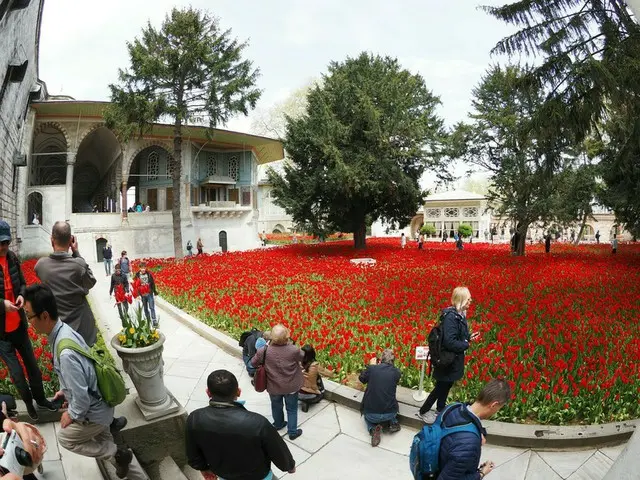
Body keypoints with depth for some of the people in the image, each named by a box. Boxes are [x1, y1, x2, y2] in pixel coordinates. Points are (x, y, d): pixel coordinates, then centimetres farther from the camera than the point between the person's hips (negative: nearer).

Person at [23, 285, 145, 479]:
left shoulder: (65, 353, -36)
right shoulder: (65, 330, -7)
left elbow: (81, 397, -27)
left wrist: (71, 415, -10)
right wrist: (64, 390, 16)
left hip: (93, 412, -8)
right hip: (100, 404, 8)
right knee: (103, 442, 26)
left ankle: (116, 453, 19)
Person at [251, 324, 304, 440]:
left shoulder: (264, 351, -26)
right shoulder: (294, 350, -30)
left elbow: (253, 363, -7)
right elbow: (302, 357, -6)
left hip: (273, 386, 2)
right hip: (291, 386, -2)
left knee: (276, 406, 29)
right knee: (292, 409, 22)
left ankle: (278, 424, 53)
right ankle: (292, 432, 36)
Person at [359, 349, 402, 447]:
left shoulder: (371, 368, -10)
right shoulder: (397, 372, -6)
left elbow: (362, 379, 11)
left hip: (372, 414, -2)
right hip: (390, 414, 3)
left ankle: (373, 429, 4)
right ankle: (393, 423, 16)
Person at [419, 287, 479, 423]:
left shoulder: (460, 314, 3)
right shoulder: (450, 316, -27)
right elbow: (449, 342, -31)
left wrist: (469, 337, 0)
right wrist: (466, 345, -17)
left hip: (454, 358, 9)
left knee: (447, 385, 22)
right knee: (442, 387, 7)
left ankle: (441, 408, 42)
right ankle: (424, 411, 25)